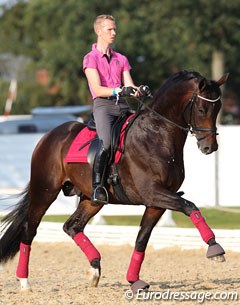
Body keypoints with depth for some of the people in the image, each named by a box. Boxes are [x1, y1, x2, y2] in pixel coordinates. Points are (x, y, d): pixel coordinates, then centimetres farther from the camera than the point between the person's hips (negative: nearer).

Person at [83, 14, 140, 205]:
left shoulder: (121, 59, 22)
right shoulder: (91, 59, 5)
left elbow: (129, 85, 11)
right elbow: (98, 90, -6)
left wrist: (137, 90, -13)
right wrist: (117, 91, -22)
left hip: (124, 105, 6)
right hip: (104, 105, -6)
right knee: (106, 143, -29)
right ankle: (97, 187, -25)